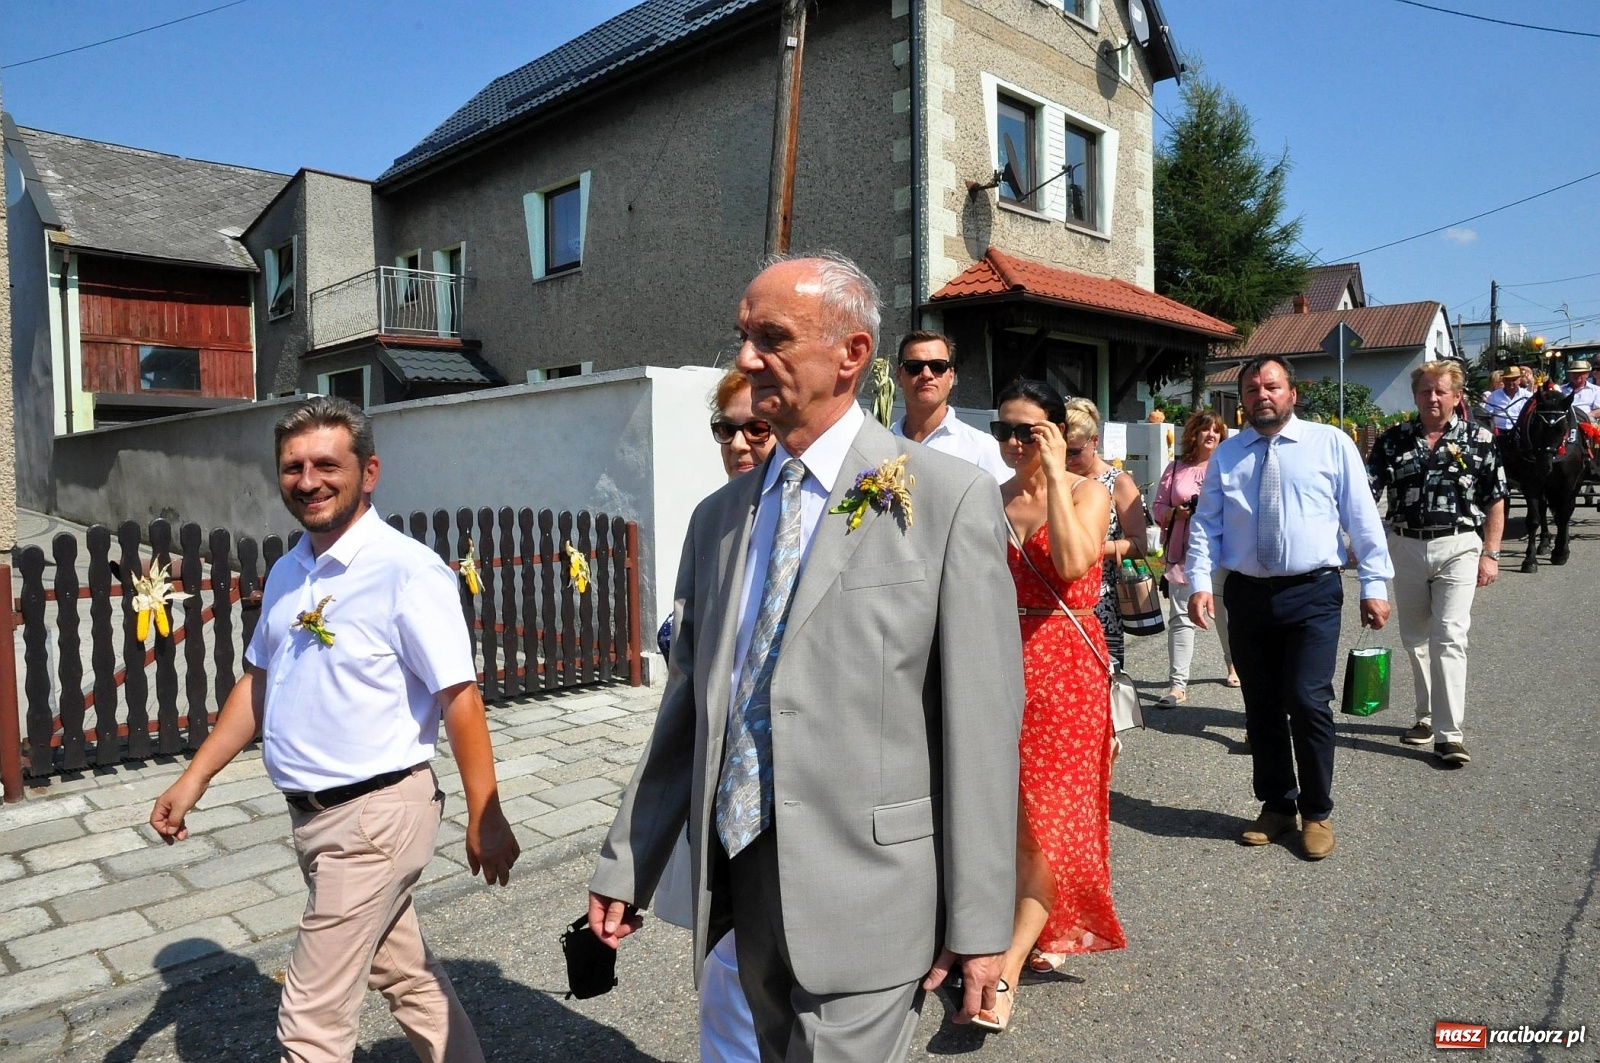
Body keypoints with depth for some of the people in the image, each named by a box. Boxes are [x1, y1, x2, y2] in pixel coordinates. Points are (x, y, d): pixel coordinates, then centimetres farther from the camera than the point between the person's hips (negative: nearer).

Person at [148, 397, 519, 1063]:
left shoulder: (405, 569, -19)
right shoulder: (287, 574, 6)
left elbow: (459, 696, -19)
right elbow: (258, 682, 17)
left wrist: (484, 818, -17)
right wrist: (192, 781, 15)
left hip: (375, 814, -8)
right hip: (312, 812, 8)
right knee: (403, 971, 23)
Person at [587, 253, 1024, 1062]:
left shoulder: (948, 499, -9)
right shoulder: (718, 517, 7)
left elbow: (982, 722, -10)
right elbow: (688, 706, 10)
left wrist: (980, 922, -9)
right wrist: (624, 867, 10)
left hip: (866, 884, -5)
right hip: (744, 877, 6)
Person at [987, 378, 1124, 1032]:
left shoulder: (1087, 492, -4)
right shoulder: (992, 499, 8)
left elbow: (1071, 562, -24)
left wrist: (1054, 472, -19)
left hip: (1066, 663, -4)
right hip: (1004, 661, 5)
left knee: (1049, 810, -3)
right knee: (1014, 806, 11)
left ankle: (1009, 965, 0)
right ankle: (1051, 929, 32)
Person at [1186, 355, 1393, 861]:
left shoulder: (1331, 444, 2)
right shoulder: (1226, 455, 9)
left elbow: (1362, 517, 1)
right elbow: (1205, 524, 6)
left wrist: (1374, 585, -3)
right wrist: (1200, 583, -6)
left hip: (1312, 593, -3)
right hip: (1247, 594, 3)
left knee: (1307, 702, -8)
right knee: (1261, 706, 10)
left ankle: (1317, 813, 13)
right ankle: (1276, 805, 28)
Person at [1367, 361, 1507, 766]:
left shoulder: (1478, 441, 1)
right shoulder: (1393, 440, 3)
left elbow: (1495, 503, 4)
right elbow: (1366, 494, -3)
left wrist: (1490, 554, -3)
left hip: (1458, 546, -2)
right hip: (1405, 546, 3)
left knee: (1449, 637, -10)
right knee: (1415, 638, 12)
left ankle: (1449, 734, -8)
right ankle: (1426, 715, 29)